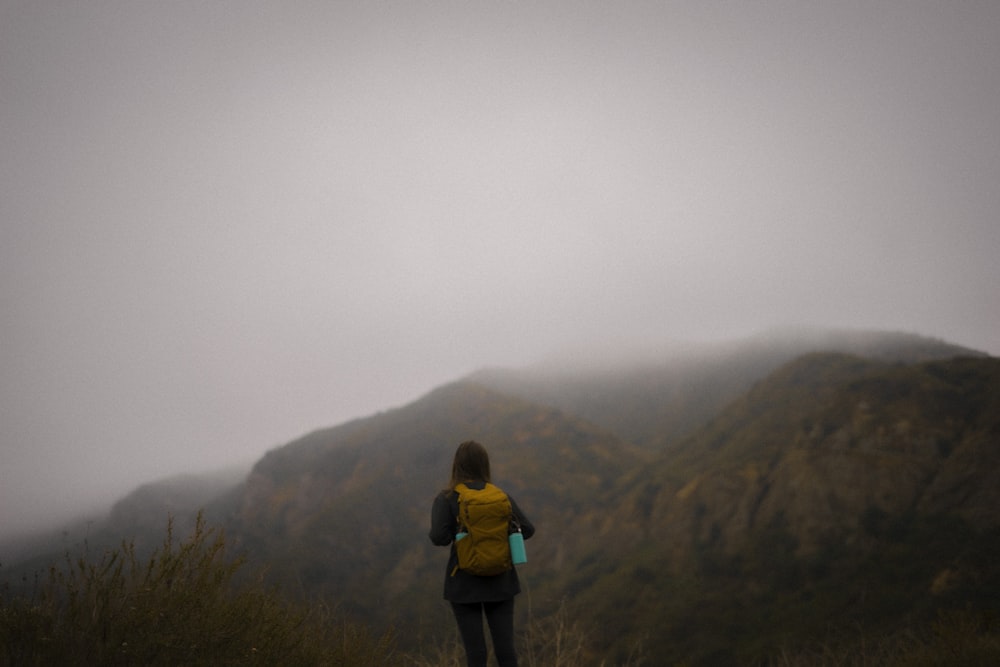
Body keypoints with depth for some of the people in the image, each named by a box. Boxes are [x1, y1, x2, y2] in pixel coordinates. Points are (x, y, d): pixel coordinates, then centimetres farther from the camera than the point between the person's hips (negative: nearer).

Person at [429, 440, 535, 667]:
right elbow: (527, 529, 0)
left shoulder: (447, 499, -11)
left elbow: (439, 537, -22)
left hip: (465, 582, -3)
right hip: (499, 580, 3)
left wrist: (455, 533, 0)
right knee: (505, 646, 9)